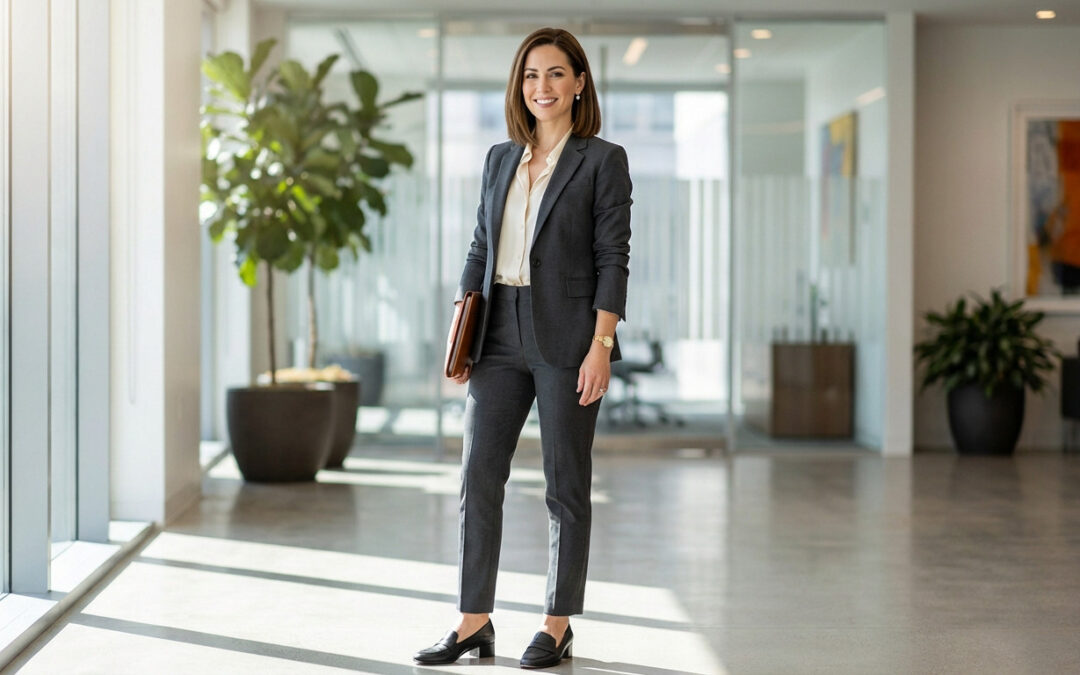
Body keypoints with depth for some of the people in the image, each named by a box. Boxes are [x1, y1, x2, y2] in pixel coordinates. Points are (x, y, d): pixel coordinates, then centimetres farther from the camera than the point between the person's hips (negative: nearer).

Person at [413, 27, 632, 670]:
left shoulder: (603, 160, -3)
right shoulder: (500, 159, 13)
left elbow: (612, 259, -8)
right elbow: (480, 248, 15)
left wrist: (601, 345, -15)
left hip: (566, 340, -5)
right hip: (500, 336, 5)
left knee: (566, 485, 4)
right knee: (479, 477, 3)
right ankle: (475, 622, 11)